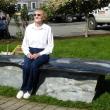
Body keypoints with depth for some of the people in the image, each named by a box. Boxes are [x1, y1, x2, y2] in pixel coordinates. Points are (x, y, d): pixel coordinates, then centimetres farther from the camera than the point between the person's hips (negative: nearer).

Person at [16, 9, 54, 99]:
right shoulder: (29, 27, 6)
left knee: (34, 65, -33)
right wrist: (28, 53, -9)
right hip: (30, 52, 3)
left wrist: (39, 54, -15)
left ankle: (28, 89, -16)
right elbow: (24, 43, 10)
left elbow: (50, 46, -3)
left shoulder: (48, 28, -3)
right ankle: (24, 89, -13)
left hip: (42, 53, -2)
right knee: (26, 66, -29)